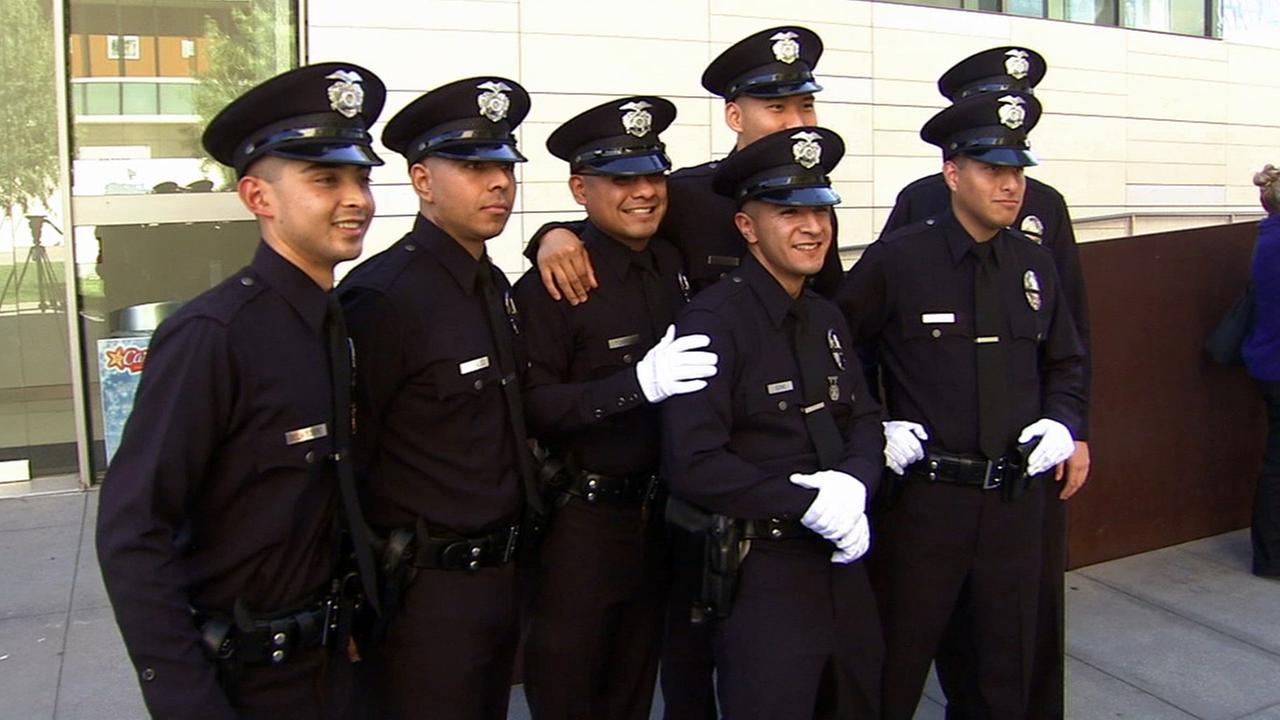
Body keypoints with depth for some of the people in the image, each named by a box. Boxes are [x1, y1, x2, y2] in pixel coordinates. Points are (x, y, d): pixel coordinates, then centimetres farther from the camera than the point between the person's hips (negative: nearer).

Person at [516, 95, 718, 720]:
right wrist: (637, 383, -31)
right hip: (580, 521, -6)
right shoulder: (549, 287, -16)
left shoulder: (675, 266, 3)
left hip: (658, 511, 6)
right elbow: (531, 409, -22)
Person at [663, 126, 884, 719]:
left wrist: (855, 482, -10)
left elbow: (864, 421, 12)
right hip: (759, 574, -8)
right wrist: (808, 505, -21)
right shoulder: (714, 321, -17)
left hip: (842, 561, 8)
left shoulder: (826, 318, 10)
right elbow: (692, 465, -24)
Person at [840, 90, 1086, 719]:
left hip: (1016, 499, 5)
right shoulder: (896, 259, -8)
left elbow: (1066, 365, 19)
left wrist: (1062, 423, 1)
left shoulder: (1034, 265, 7)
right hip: (924, 497, -4)